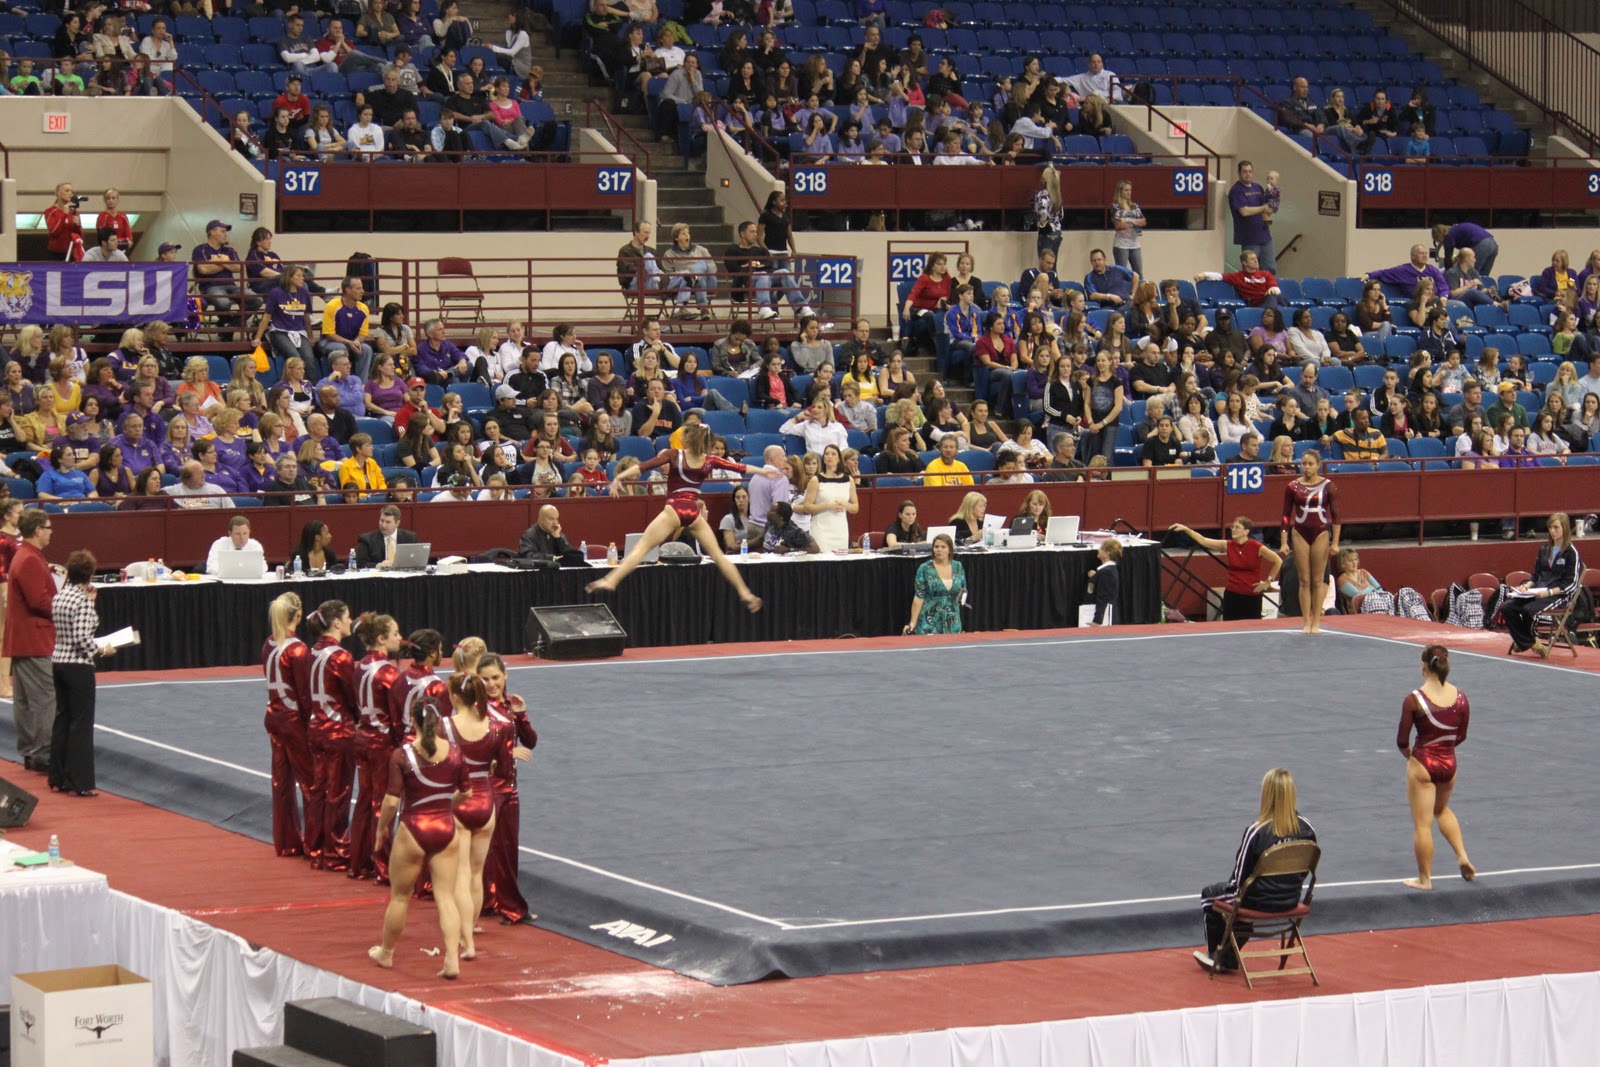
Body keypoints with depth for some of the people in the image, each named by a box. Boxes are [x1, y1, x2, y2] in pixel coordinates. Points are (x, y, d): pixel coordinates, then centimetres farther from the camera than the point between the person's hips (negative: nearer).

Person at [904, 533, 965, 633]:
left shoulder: (958, 567, 5)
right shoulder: (925, 569, -6)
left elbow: (964, 591, 16)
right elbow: (918, 597, -6)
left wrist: (963, 597, -7)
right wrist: (913, 623, -11)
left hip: (952, 623, 3)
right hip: (930, 623, -3)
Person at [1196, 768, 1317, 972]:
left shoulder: (1256, 831, -24)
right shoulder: (1306, 828, -10)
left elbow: (1240, 877, -15)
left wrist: (1235, 891, 6)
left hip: (1260, 901, -5)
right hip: (1291, 901, 5)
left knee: (1209, 895, 23)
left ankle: (1215, 954, 40)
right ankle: (1229, 960, 41)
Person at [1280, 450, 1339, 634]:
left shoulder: (1328, 487, -3)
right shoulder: (1292, 487, 1)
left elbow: (1336, 515, 1)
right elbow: (1286, 516, 5)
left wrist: (1335, 542, -3)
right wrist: (1283, 542, 1)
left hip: (1321, 533, -1)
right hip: (1300, 534, 1)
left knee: (1318, 580, 2)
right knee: (1304, 580, 2)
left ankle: (1316, 622, 7)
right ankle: (1306, 623, 6)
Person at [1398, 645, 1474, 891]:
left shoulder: (1414, 699, -18)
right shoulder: (1460, 697, -6)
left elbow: (1402, 740, -12)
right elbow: (1461, 736, 5)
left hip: (1423, 763, -5)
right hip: (1449, 762, 5)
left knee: (1422, 824, 7)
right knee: (1442, 809, 31)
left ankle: (1424, 879, 15)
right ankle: (1462, 856, 19)